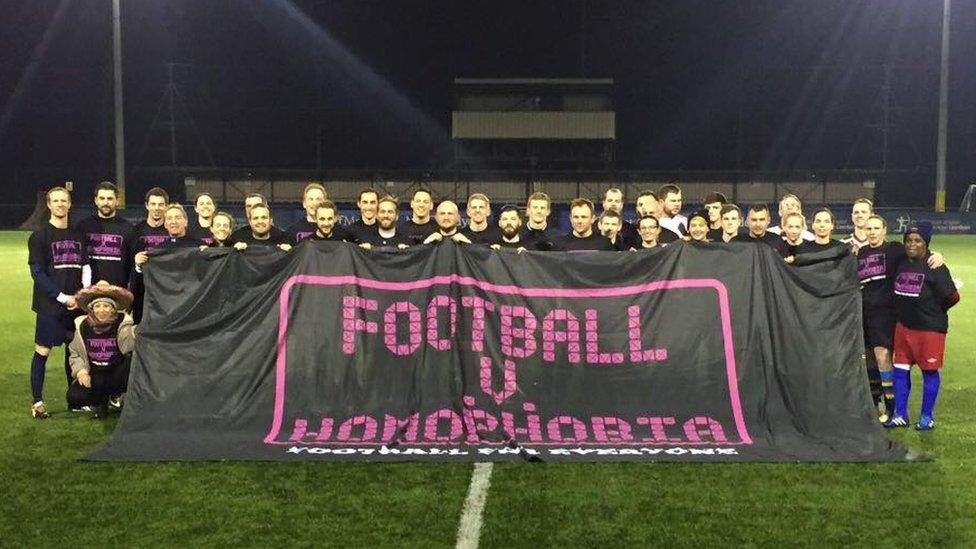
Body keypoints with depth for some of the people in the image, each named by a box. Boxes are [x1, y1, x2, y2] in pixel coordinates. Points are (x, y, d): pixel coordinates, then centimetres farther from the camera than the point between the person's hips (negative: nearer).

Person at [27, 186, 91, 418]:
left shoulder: (78, 235, 12)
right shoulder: (39, 236, -2)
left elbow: (85, 266, 14)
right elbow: (37, 273, -8)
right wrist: (63, 297, -13)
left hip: (76, 303, 5)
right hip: (50, 305, -4)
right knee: (42, 351, -2)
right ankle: (37, 402, 6)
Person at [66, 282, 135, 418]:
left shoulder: (122, 323, -12)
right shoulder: (82, 326, -2)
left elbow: (128, 345, -30)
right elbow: (74, 353, 10)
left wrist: (137, 333, -53)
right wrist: (80, 370, -8)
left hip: (117, 373, -1)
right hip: (94, 376, 1)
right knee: (74, 397, -27)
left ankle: (115, 394, -2)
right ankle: (100, 400, 11)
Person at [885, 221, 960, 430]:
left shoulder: (935, 267, -13)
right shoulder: (901, 265, 6)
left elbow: (951, 297, -11)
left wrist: (932, 312, 1)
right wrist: (905, 312, 7)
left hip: (930, 328, -6)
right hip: (904, 325, 6)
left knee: (930, 371, 6)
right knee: (900, 370, 9)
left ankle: (927, 417, 18)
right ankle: (900, 415, 20)